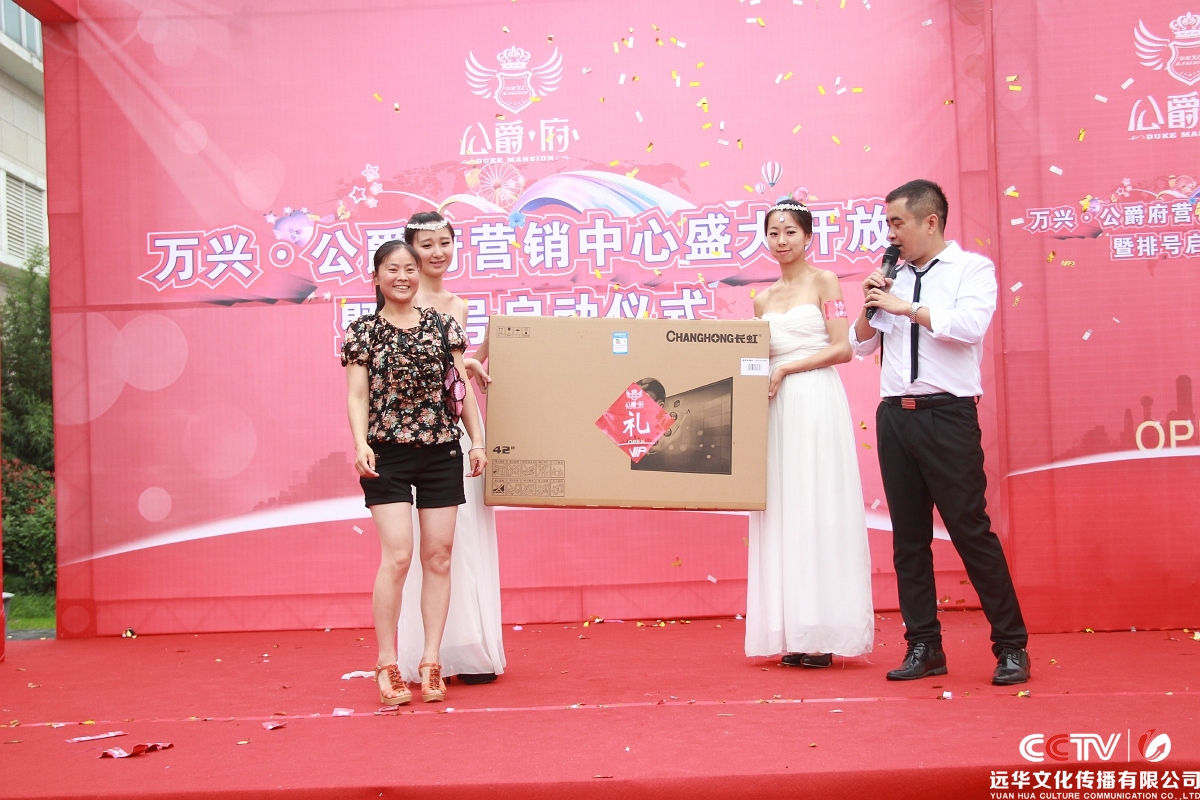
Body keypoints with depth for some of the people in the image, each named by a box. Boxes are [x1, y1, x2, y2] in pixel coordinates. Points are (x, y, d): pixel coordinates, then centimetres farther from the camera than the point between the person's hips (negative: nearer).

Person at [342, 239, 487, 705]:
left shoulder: (443, 325, 10)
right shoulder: (363, 331, 4)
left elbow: (463, 386, 11)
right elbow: (357, 394, -2)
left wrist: (478, 440, 5)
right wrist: (361, 444, -17)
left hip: (442, 454, 3)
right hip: (388, 456, -3)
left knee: (438, 558, 4)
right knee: (397, 557, -10)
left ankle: (431, 664, 13)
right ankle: (387, 666, 1)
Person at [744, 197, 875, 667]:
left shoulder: (824, 282, 2)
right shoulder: (763, 301, 17)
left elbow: (842, 349, -7)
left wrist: (787, 368, -11)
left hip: (817, 403, -5)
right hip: (776, 409, 5)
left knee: (818, 509, -6)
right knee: (781, 513, 1)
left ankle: (822, 634, -3)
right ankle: (793, 633, 4)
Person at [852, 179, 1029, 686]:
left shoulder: (972, 268, 0)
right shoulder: (892, 279, 14)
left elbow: (970, 325, -17)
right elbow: (861, 345, 17)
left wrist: (905, 308, -13)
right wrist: (871, 305, 0)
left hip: (947, 415, -5)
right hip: (895, 416, 6)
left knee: (971, 530, -5)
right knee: (908, 537, 7)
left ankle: (1011, 647, 6)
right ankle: (924, 645, 16)